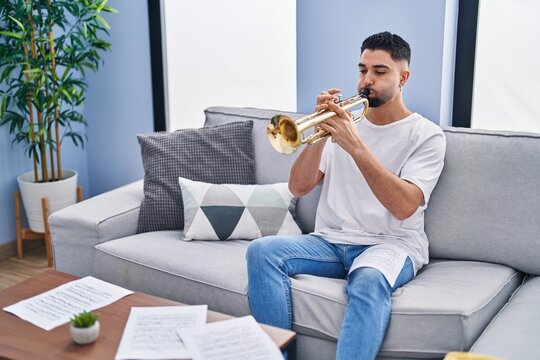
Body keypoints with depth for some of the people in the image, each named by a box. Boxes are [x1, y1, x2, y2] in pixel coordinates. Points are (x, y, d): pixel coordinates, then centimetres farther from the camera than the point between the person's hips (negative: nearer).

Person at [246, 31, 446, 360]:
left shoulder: (427, 135, 1)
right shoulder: (345, 121, 13)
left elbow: (404, 206, -16)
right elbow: (299, 188, 3)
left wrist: (356, 146, -22)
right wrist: (321, 134, -12)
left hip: (391, 244, -4)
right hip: (331, 241, 4)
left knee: (369, 280, -39)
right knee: (262, 251, -23)